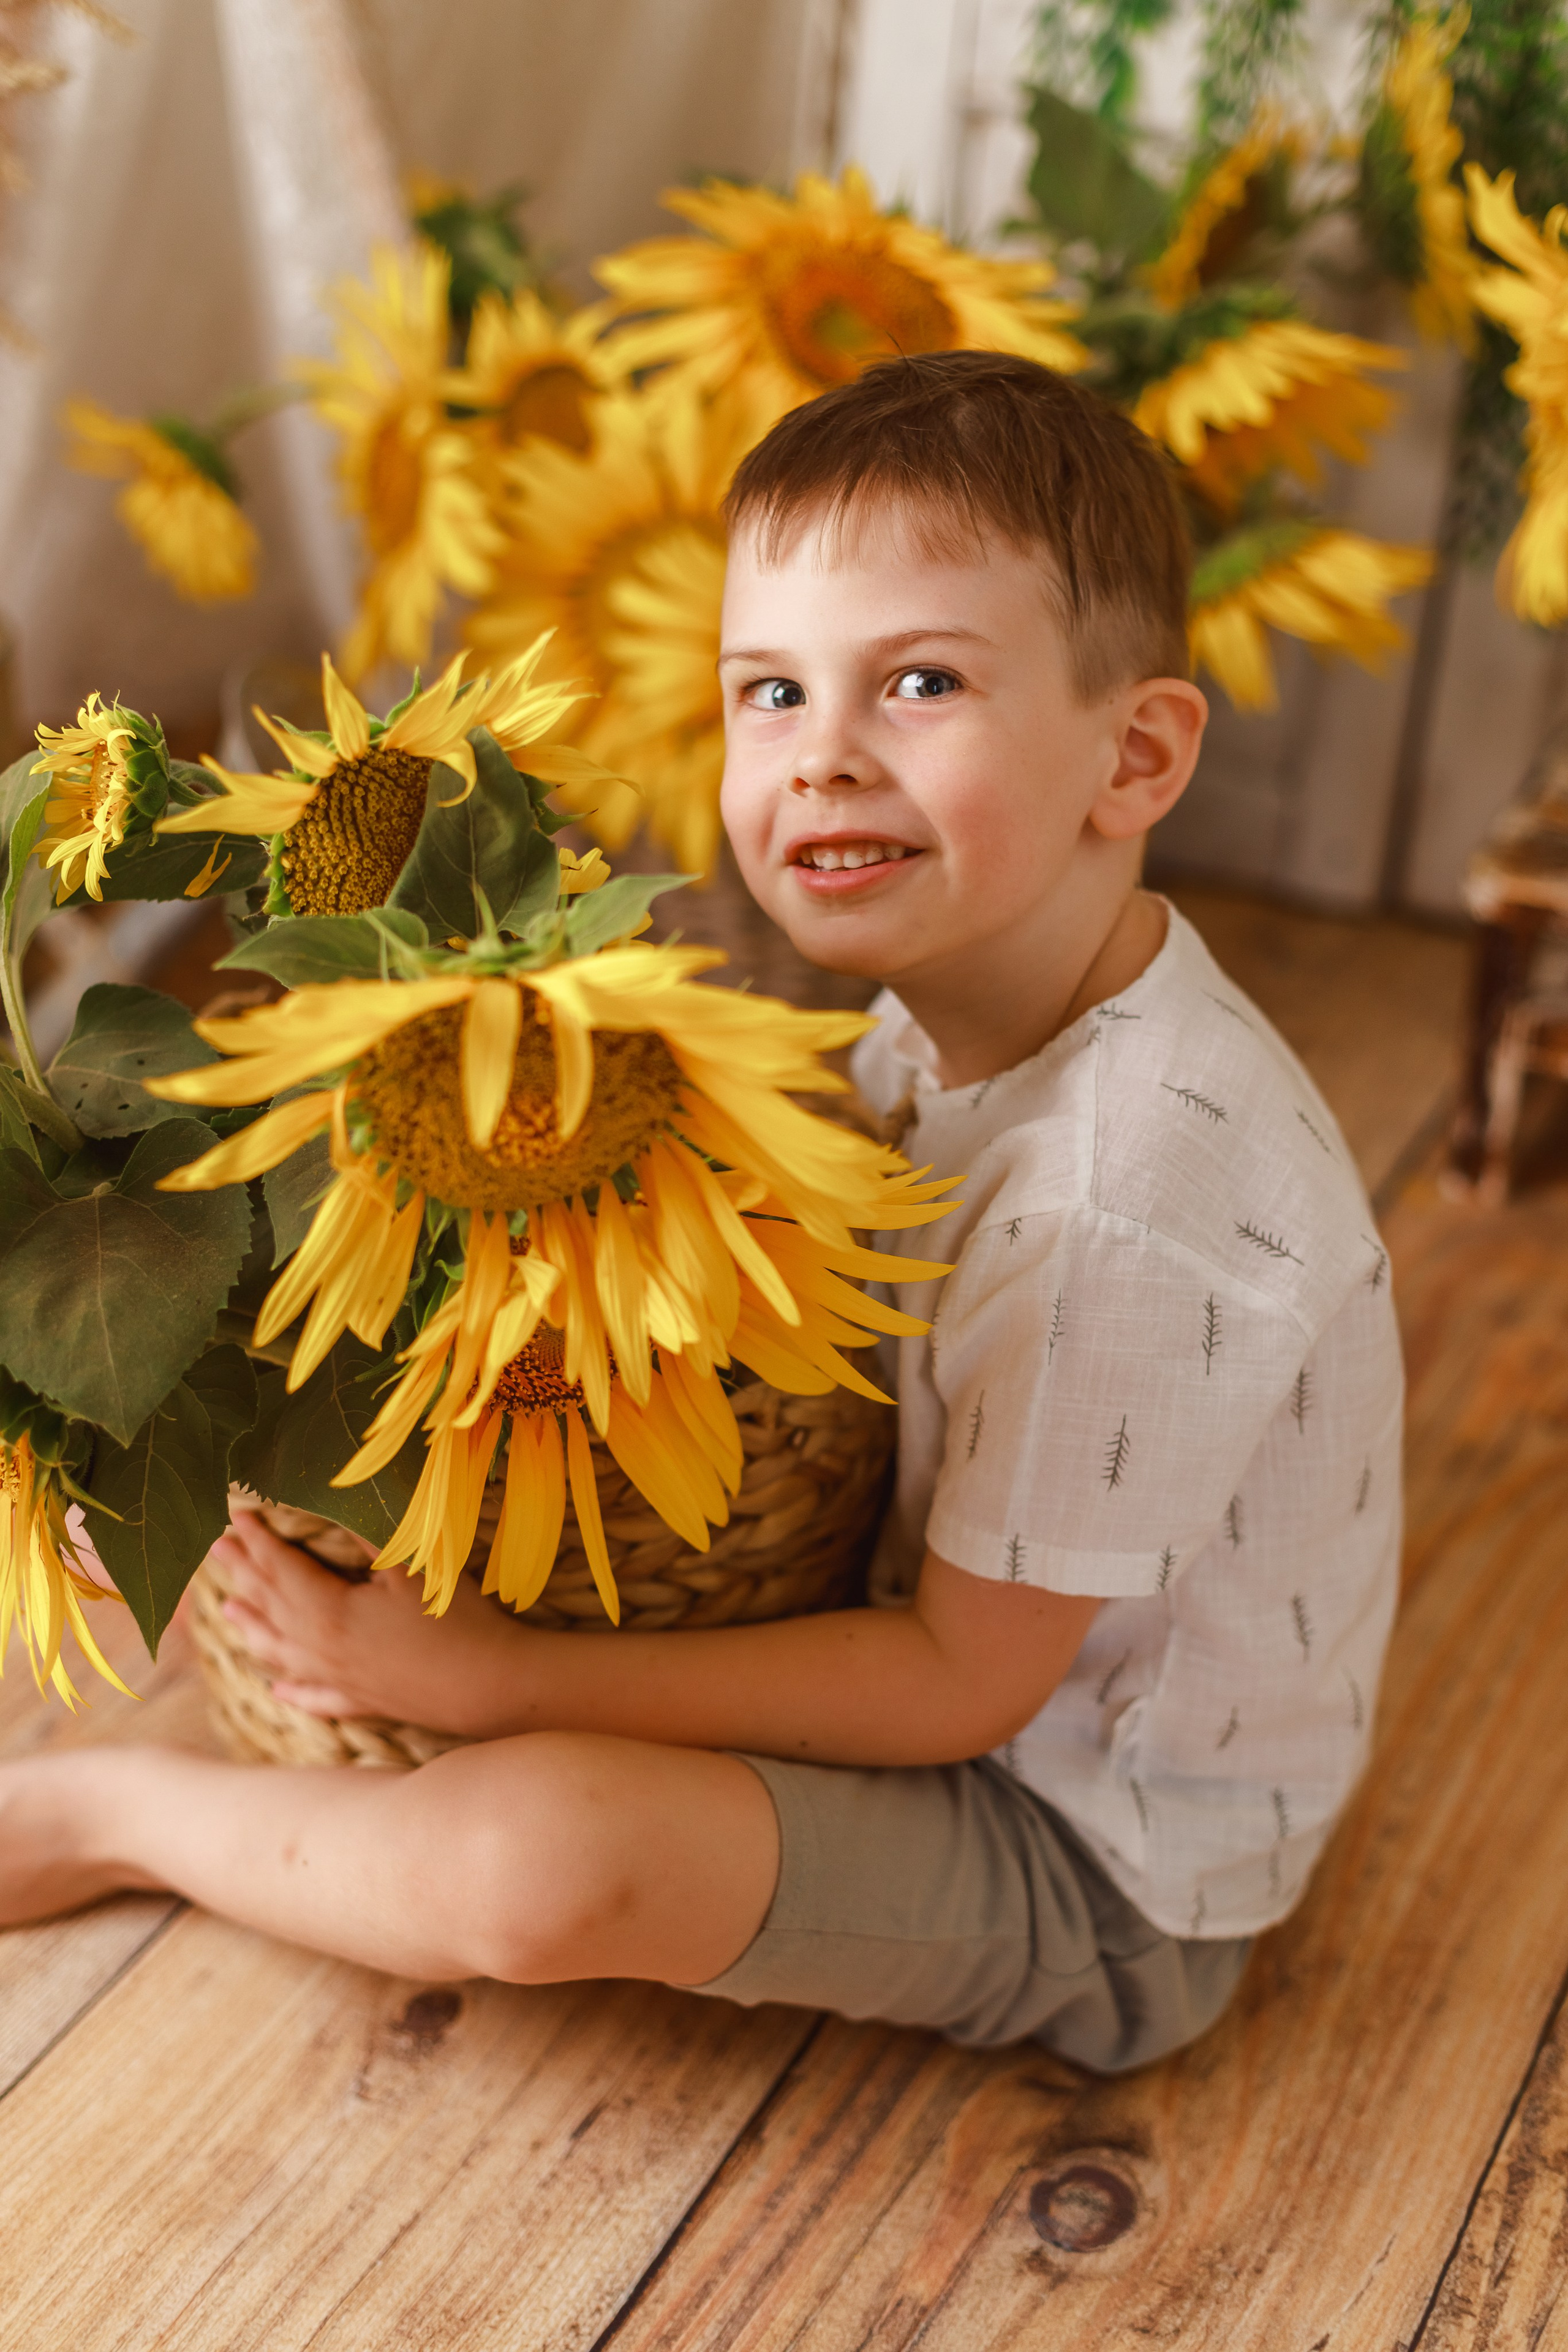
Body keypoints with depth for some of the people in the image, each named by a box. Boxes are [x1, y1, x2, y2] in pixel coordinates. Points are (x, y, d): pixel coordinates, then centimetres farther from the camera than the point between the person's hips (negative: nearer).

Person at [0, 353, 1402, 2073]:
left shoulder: (1128, 1203, -32)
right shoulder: (944, 1013, -5)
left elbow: (960, 1678, -25)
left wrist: (503, 1681, -24)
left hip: (1100, 1869, -9)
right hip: (982, 1676, 9)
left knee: (545, 1859, -28)